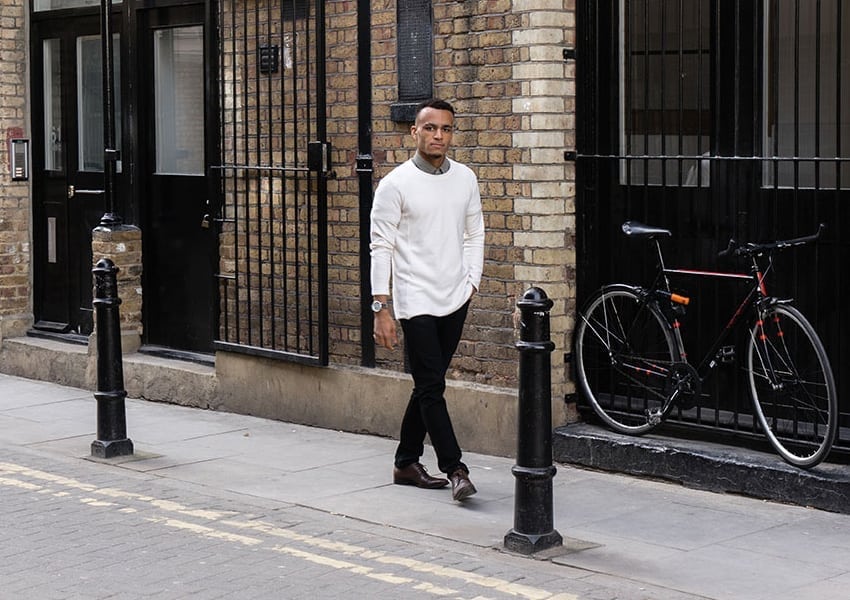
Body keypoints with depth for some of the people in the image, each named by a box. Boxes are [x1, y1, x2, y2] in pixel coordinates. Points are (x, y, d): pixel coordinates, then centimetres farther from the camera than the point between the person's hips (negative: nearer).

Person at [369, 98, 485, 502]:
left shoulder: (465, 179, 8)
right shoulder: (395, 184, -7)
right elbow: (381, 248, -7)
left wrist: (472, 282, 6)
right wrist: (381, 310, -12)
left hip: (455, 299, 5)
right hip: (416, 301, -5)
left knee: (428, 385, 12)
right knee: (432, 386, -8)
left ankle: (407, 462, 24)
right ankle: (455, 469, -6)